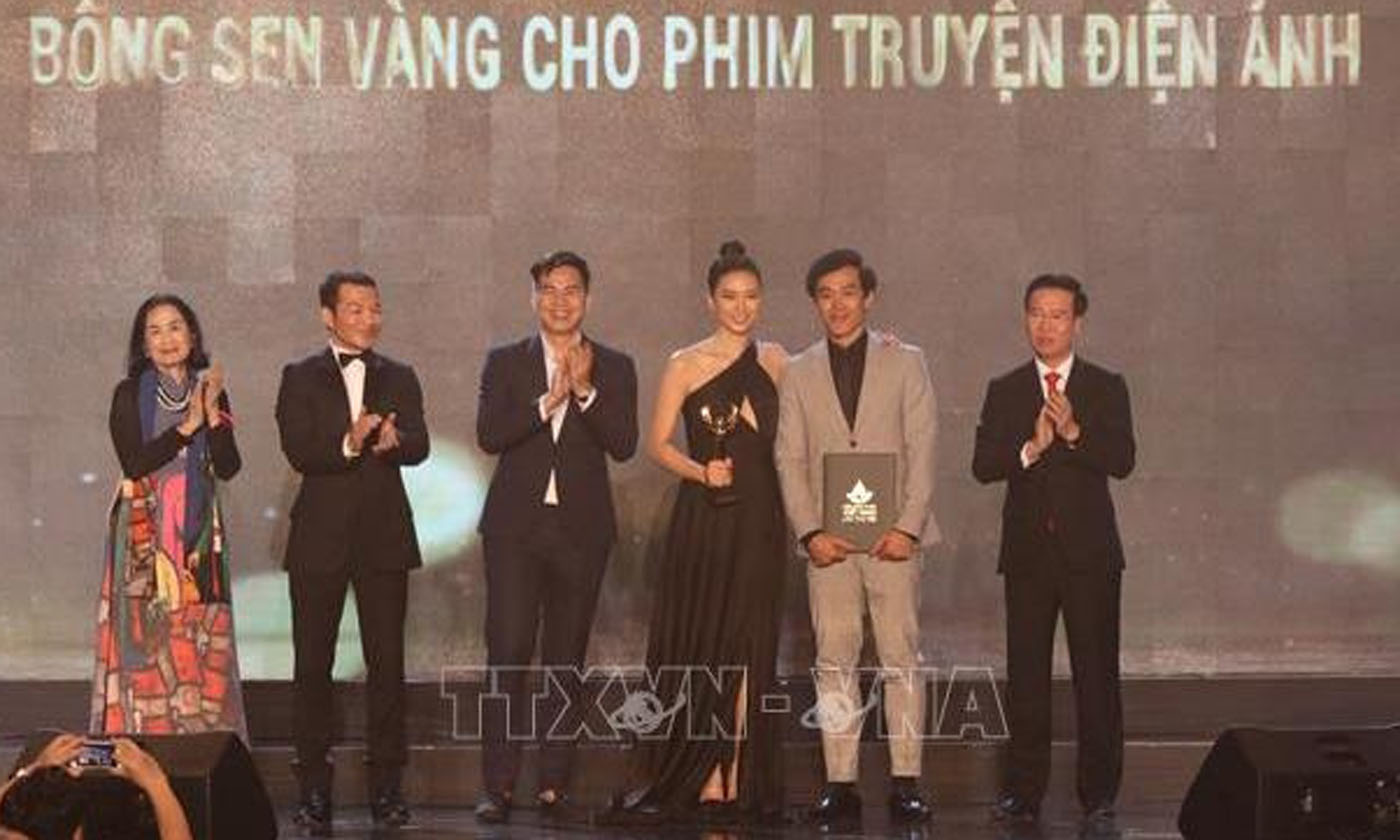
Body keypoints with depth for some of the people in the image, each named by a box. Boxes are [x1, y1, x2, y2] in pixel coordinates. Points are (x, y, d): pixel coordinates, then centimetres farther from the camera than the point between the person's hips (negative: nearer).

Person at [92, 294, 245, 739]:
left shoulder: (210, 391, 9)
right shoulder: (130, 394, 0)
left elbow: (228, 468, -1)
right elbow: (134, 463, -13)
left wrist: (212, 410, -12)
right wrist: (188, 425, -14)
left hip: (198, 531, 3)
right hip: (145, 531, -3)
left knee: (201, 639, 1)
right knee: (147, 638, -5)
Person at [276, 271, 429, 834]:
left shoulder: (399, 379, 11)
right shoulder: (301, 379, 5)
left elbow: (419, 447, -3)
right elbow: (298, 451, -9)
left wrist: (392, 441, -25)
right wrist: (349, 443, -27)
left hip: (384, 535, 2)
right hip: (321, 537, -1)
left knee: (387, 661, 2)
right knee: (313, 664, 2)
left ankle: (386, 786, 8)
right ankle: (314, 789, 9)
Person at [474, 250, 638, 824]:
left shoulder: (613, 368, 8)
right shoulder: (505, 362, 8)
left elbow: (624, 446, -4)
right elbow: (489, 436, -6)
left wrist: (585, 390, -14)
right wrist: (548, 402, -14)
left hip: (581, 529, 1)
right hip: (515, 527, -1)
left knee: (566, 662, 5)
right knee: (508, 657, -6)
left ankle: (554, 786, 10)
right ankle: (498, 786, -2)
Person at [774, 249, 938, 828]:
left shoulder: (905, 363, 9)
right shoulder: (798, 374, 13)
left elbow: (922, 452, 3)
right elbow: (789, 460, 7)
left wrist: (907, 526, -8)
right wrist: (810, 532, -5)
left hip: (892, 536, -1)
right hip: (829, 540, 1)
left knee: (901, 656, -4)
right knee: (834, 661, -1)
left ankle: (905, 781, 0)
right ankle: (840, 782, 2)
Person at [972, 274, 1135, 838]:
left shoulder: (1106, 388, 3)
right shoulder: (1005, 391, 8)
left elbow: (1122, 461, -9)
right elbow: (982, 466, -2)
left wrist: (1073, 432, -24)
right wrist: (1030, 448, -19)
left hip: (1089, 552, -2)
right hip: (1027, 552, 2)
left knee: (1096, 675, -1)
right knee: (1026, 675, 6)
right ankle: (1024, 792, 13)